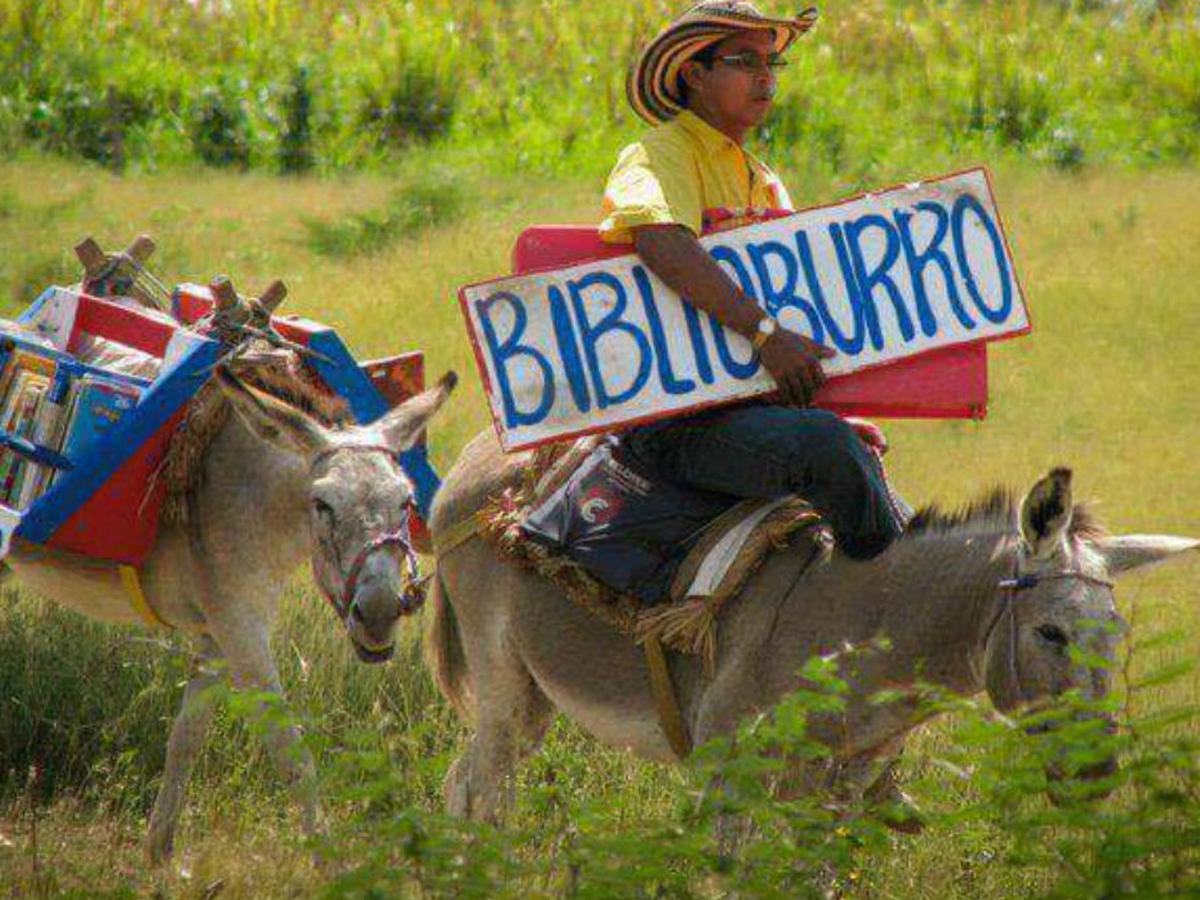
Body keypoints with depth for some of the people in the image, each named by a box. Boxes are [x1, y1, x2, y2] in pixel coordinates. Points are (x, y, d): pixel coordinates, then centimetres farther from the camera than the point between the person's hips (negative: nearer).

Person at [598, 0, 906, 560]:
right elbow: (661, 242, -26)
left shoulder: (765, 183, 23)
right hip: (670, 423, -9)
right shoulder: (662, 154, -4)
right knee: (823, 444, -31)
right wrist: (766, 333, -30)